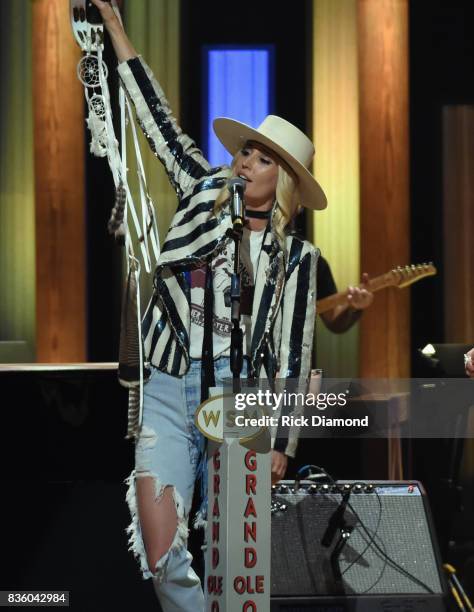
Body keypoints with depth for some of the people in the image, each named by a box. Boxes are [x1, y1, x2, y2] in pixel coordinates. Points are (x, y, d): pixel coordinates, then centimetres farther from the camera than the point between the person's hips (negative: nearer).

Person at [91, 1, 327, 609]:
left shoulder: (296, 256, 1)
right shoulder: (204, 190, 8)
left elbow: (292, 356, 1)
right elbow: (157, 117, 10)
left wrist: (281, 443, -3)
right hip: (168, 397, 2)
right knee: (161, 557, -6)